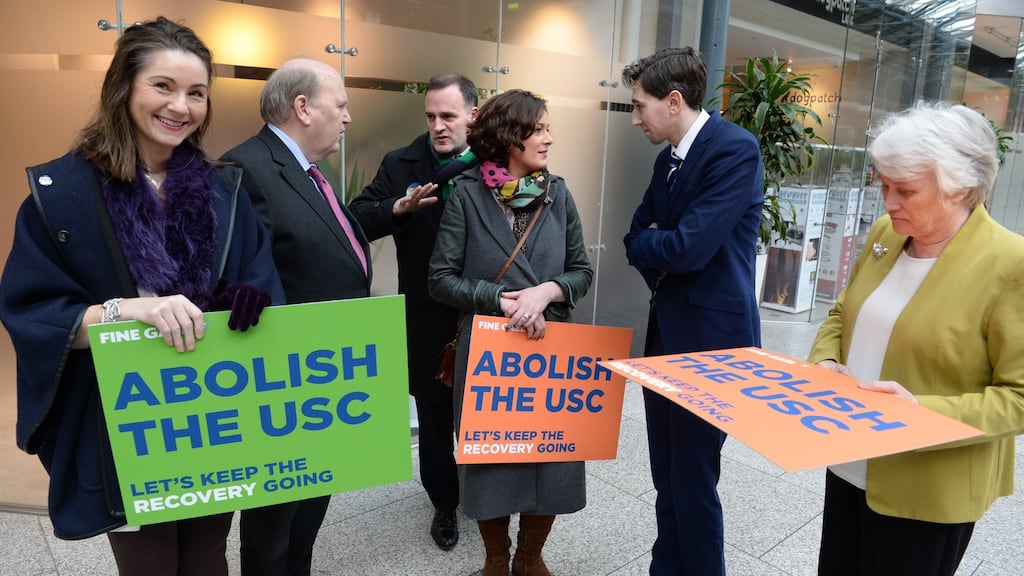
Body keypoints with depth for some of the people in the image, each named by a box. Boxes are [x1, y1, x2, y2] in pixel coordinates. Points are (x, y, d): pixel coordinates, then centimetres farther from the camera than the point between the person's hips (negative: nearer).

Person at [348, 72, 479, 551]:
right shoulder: (401, 164, -1)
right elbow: (357, 221, -7)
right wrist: (398, 208, -25)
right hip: (428, 320, 0)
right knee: (434, 416, 14)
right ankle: (444, 503, 35)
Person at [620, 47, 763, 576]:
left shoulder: (734, 149, -15)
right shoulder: (668, 159, 12)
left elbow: (689, 247, -23)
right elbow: (637, 237, 15)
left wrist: (648, 242, -3)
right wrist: (659, 258, -6)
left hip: (710, 339, -8)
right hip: (666, 333, 8)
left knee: (693, 482, 2)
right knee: (667, 476, 18)